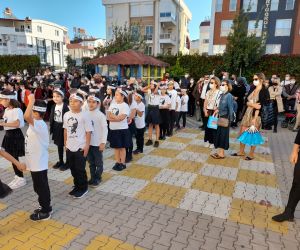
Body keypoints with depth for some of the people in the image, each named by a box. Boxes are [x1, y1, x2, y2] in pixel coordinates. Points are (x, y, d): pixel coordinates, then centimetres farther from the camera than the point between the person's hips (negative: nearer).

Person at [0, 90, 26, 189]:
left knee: (14, 157, -2)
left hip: (15, 135, -9)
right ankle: (17, 176, 28)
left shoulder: (17, 110, -18)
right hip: (8, 135, 9)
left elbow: (17, 124, -30)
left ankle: (21, 178, 13)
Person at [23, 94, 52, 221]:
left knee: (41, 188, 5)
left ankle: (45, 212, 20)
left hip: (39, 163, -10)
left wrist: (31, 101, -33)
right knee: (40, 187, 21)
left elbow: (26, 117, -45)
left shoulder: (39, 124, -24)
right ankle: (46, 207, 36)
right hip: (35, 162, 10)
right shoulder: (36, 124, 8)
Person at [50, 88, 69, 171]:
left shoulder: (65, 107, -16)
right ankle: (60, 161, 30)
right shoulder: (53, 107, 5)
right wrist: (51, 129, 8)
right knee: (59, 145, 16)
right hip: (56, 128, 7)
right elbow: (51, 118, 9)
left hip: (63, 127, -7)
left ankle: (67, 163, 17)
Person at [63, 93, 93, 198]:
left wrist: (87, 146, -13)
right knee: (73, 169, 15)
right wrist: (65, 143, 14)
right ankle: (77, 186, 32)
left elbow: (88, 132, -11)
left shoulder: (84, 115, -13)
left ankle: (83, 188, 20)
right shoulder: (66, 115, 4)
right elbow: (65, 130, 13)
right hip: (70, 147, 6)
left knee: (80, 169, 3)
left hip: (80, 147, -6)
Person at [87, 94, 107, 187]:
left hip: (97, 143, -4)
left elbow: (104, 129, -12)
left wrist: (103, 142, -15)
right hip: (88, 142, 5)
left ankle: (98, 178, 23)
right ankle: (92, 177, 29)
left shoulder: (100, 115, -11)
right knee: (91, 162, 16)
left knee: (98, 162, 9)